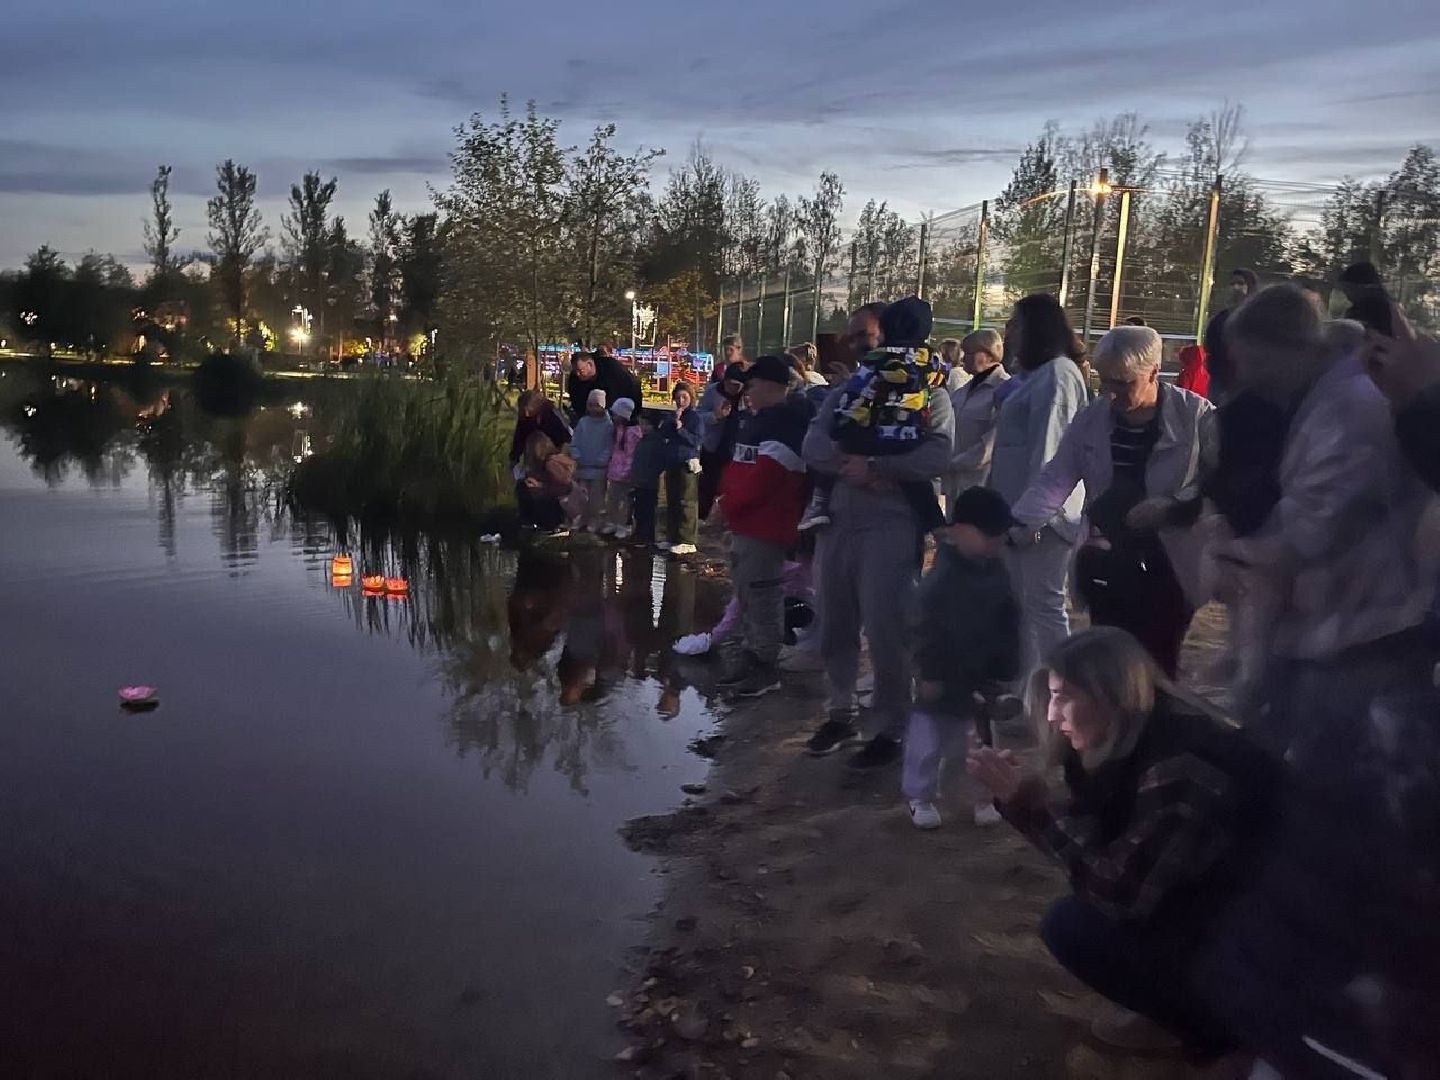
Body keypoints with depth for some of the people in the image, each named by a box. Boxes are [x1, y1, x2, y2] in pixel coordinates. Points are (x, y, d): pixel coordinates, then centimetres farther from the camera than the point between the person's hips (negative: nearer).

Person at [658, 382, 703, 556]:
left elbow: (695, 441, -10)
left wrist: (680, 428, -17)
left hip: (687, 464, -7)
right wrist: (672, 421, -9)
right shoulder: (671, 416, 14)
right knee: (671, 502, 12)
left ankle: (687, 541, -6)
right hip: (671, 463, 7)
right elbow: (662, 434, 3)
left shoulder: (694, 417, -3)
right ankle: (671, 537, 20)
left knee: (686, 502, -8)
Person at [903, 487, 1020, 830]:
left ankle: (985, 794, 30)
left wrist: (1007, 667, 8)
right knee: (931, 737, 7)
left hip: (986, 674, 6)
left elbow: (1009, 623, 10)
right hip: (947, 675, -6)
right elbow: (927, 629, -21)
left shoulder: (996, 571, 0)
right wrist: (929, 674, -18)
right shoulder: (942, 576, -22)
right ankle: (920, 796, 23)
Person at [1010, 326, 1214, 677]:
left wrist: (1173, 507, -20)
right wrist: (1017, 525, -13)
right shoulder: (1090, 420, 4)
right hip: (1107, 567, 3)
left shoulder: (1196, 415, -8)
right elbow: (1055, 479, 0)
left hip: (1170, 569, -3)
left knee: (1159, 667, 0)